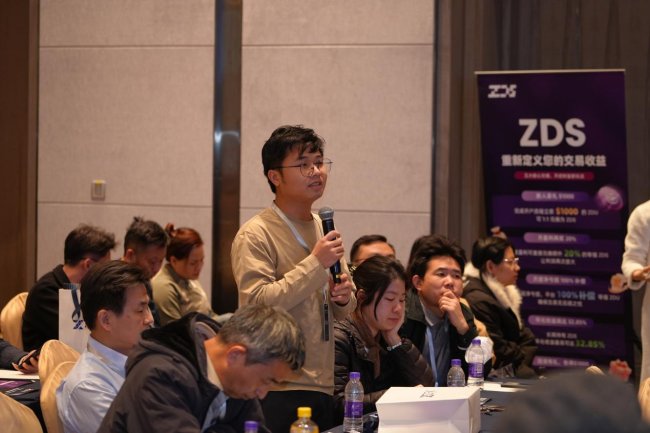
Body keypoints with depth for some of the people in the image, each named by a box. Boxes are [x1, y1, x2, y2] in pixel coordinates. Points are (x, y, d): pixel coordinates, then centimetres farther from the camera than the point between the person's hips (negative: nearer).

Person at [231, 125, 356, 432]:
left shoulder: (324, 229, 15)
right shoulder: (255, 235, -9)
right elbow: (256, 304, -21)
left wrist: (344, 297, -2)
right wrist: (315, 263, -20)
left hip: (323, 387, 7)